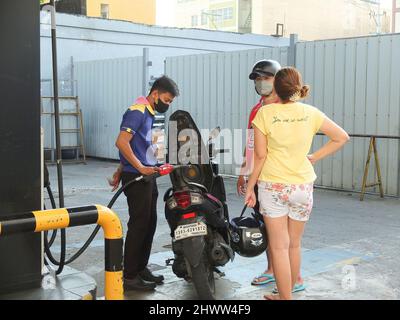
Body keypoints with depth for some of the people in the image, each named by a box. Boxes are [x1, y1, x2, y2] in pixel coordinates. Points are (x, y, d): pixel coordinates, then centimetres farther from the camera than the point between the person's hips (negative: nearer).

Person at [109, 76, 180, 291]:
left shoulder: (149, 113, 18)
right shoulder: (137, 111, -12)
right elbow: (122, 142, -22)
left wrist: (120, 171, 24)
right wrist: (141, 168, -22)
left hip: (148, 177, 9)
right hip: (136, 178, -9)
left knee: (150, 224, 13)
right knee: (139, 225, -6)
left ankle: (141, 268, 24)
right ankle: (129, 277, 2)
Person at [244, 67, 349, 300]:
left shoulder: (265, 113, -10)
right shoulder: (310, 113, -2)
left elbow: (260, 155, -8)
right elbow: (342, 137, 4)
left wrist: (251, 187, 1)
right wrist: (314, 158, 8)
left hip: (272, 186, -3)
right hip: (303, 185, 3)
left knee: (279, 246, 4)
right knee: (295, 244, 16)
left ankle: (286, 297, 8)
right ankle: (287, 293, 31)